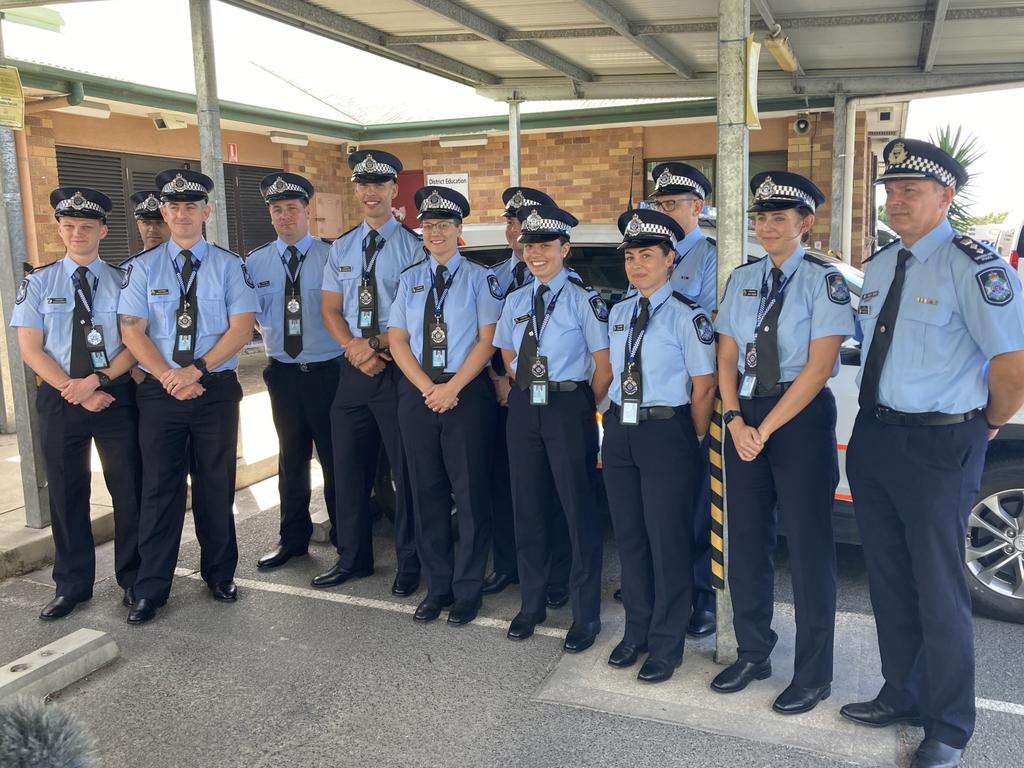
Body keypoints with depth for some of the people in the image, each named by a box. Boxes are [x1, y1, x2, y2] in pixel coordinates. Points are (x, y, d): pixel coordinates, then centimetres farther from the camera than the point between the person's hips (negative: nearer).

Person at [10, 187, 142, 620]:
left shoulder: (122, 282, 4)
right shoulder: (38, 283, 5)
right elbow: (31, 350, -2)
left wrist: (97, 380, -17)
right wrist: (77, 392, -12)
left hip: (117, 395, -1)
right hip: (60, 399, 1)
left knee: (128, 488, 4)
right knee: (66, 494, 10)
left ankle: (132, 579, 20)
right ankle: (72, 586, 24)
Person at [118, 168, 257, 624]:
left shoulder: (229, 265, 2)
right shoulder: (143, 267, 5)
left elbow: (242, 328, -7)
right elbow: (132, 331, -2)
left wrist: (196, 370, -16)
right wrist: (169, 377, -14)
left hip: (217, 388, 0)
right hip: (159, 391, 1)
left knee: (217, 484, 8)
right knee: (159, 488, 4)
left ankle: (219, 575, 25)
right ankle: (151, 590, 14)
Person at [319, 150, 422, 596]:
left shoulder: (413, 246, -5)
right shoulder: (341, 248, 12)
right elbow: (330, 310, 9)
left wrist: (378, 347, -17)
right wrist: (355, 348, -8)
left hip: (399, 370, -5)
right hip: (352, 371, 5)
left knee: (406, 471, 4)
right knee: (349, 469, 13)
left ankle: (409, 564, 19)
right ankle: (352, 559, 28)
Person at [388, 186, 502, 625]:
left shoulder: (479, 278, 0)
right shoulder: (410, 279, 11)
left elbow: (487, 339, -6)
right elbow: (397, 339, 5)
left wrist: (452, 387, -14)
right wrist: (427, 388, -8)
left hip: (468, 392, -4)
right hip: (417, 393, 4)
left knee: (470, 492, 2)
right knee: (426, 493, 9)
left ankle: (467, 591, 16)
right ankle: (437, 586, 23)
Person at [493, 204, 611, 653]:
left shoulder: (583, 300, -7)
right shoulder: (516, 301, 10)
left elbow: (604, 365, -6)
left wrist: (584, 409, -3)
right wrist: (525, 390, 8)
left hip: (569, 408, -5)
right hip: (524, 408, 6)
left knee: (579, 510, 1)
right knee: (527, 508, 12)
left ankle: (586, 615, 14)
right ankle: (531, 604, 28)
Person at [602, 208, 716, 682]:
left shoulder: (687, 316, -9)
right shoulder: (618, 312, 11)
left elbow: (703, 387, -8)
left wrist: (692, 442, -4)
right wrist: (616, 423, 12)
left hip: (666, 433, -6)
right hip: (620, 430, 6)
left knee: (667, 539, 2)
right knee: (629, 535, 14)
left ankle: (666, 646, 17)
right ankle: (636, 631, 31)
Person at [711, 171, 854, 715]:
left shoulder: (825, 281, -6)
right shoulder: (741, 280, 10)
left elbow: (819, 366, -12)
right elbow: (726, 357, 7)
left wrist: (766, 428, -14)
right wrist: (735, 420, -7)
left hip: (801, 417, -5)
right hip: (743, 415, 5)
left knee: (808, 545, 2)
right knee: (746, 539, 10)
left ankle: (813, 675, 16)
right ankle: (753, 654, 27)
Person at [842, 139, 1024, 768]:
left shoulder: (972, 266, -15)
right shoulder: (879, 265, 10)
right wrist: (877, 423, 14)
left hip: (938, 447, -7)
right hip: (874, 437, 8)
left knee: (939, 591, 4)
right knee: (889, 580, 18)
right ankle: (903, 696, 36)